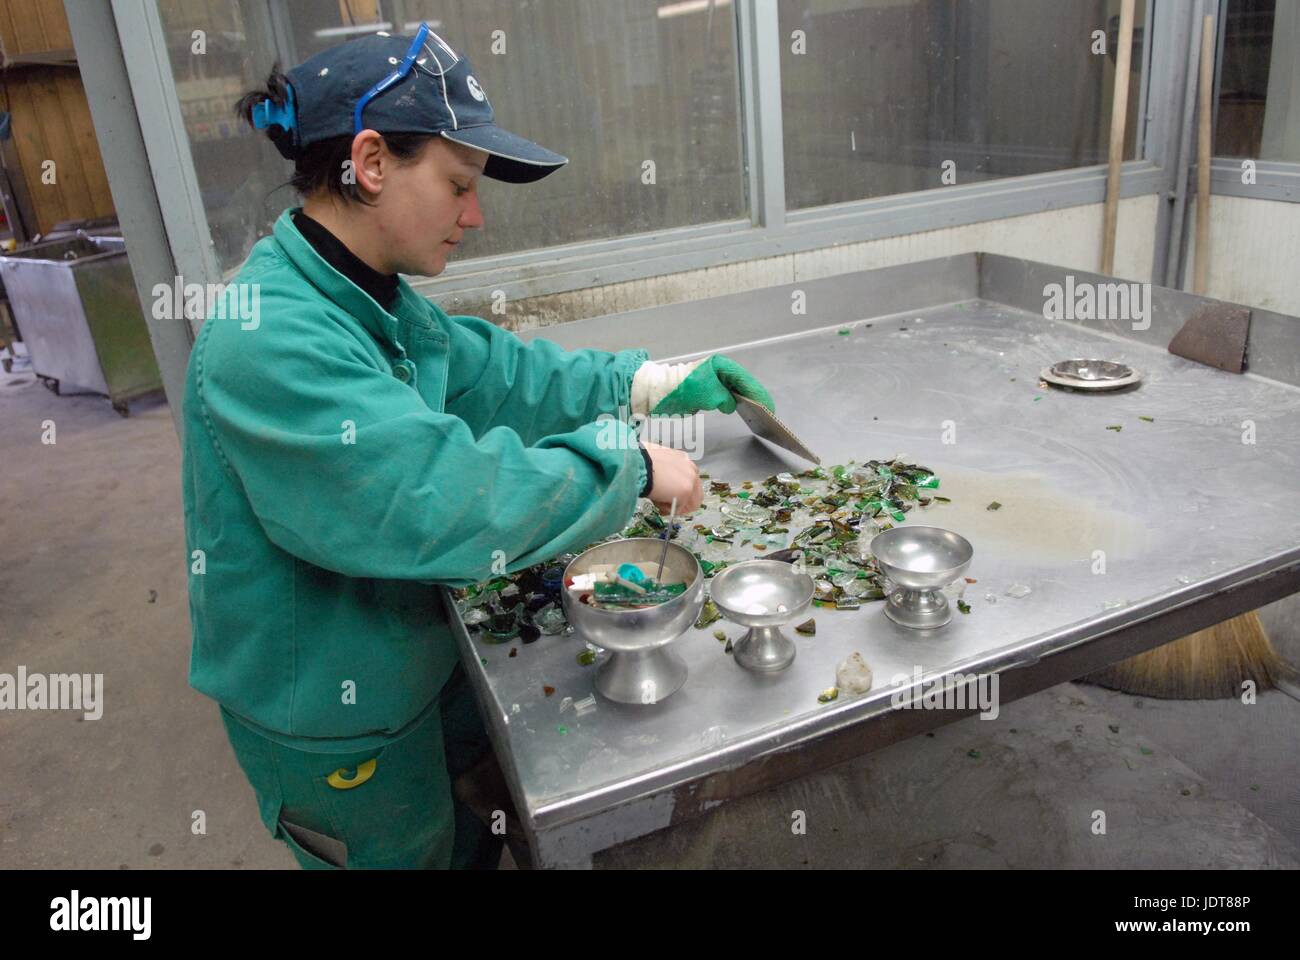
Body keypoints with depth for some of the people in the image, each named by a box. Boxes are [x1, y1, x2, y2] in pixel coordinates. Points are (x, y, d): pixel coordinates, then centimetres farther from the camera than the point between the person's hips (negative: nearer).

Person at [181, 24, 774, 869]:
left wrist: (658, 383, -3)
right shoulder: (269, 343, -34)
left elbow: (494, 373, 4)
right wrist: (629, 464, -29)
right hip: (330, 720, -8)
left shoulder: (371, 298, -3)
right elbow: (438, 500, -40)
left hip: (404, 658, 8)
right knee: (412, 849, 20)